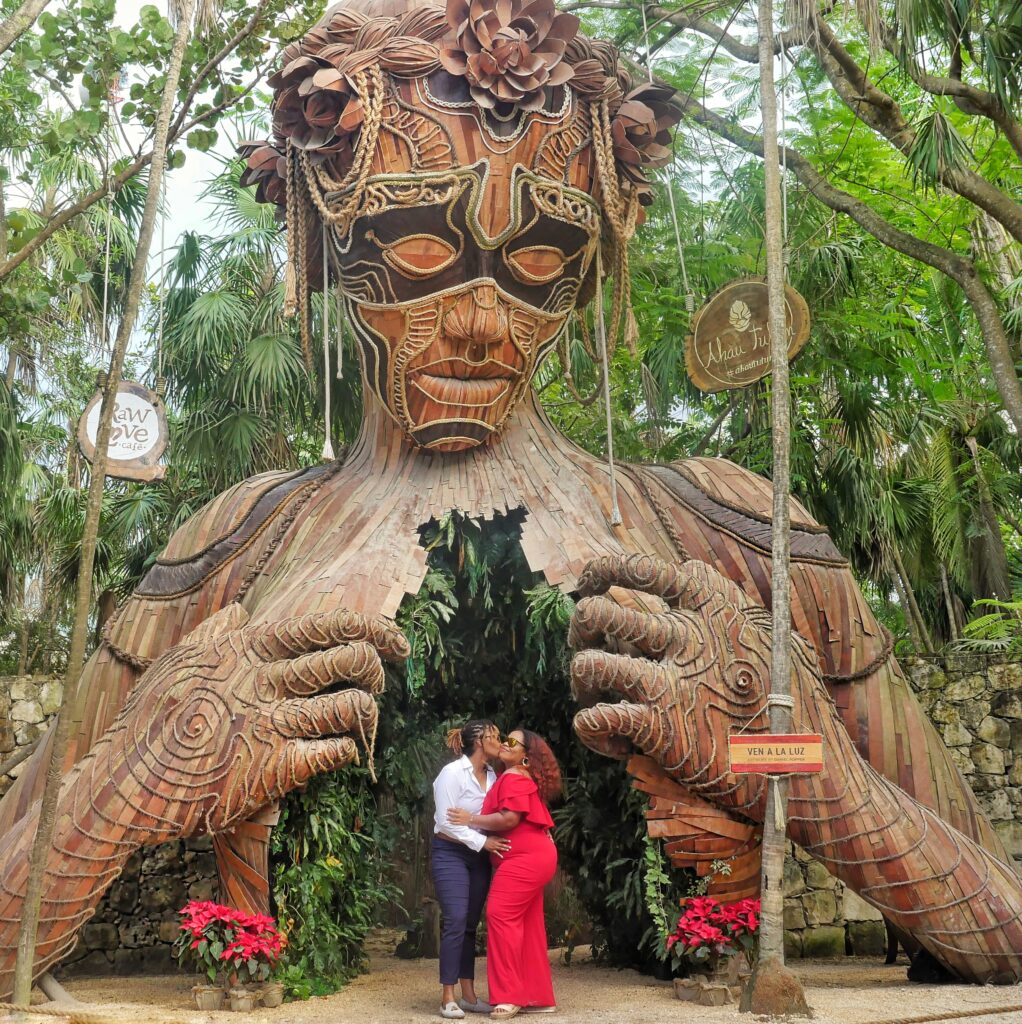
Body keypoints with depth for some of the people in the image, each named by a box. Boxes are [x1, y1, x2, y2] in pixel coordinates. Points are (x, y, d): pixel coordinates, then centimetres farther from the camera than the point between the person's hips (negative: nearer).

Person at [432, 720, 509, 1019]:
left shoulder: (492, 776, 6)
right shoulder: (452, 773, -13)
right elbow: (446, 821, -15)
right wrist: (483, 841, -18)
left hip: (479, 856, 6)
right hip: (450, 853, -6)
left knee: (471, 924, 8)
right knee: (456, 921, -11)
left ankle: (468, 995, 13)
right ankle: (448, 998, -6)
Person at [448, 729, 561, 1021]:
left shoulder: (514, 779, -11)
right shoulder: (515, 778, 22)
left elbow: (509, 819, -21)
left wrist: (470, 819, -14)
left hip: (526, 857, -11)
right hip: (529, 857, 11)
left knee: (501, 915, -15)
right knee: (527, 924, 10)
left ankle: (510, 995, -15)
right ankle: (538, 997, 13)